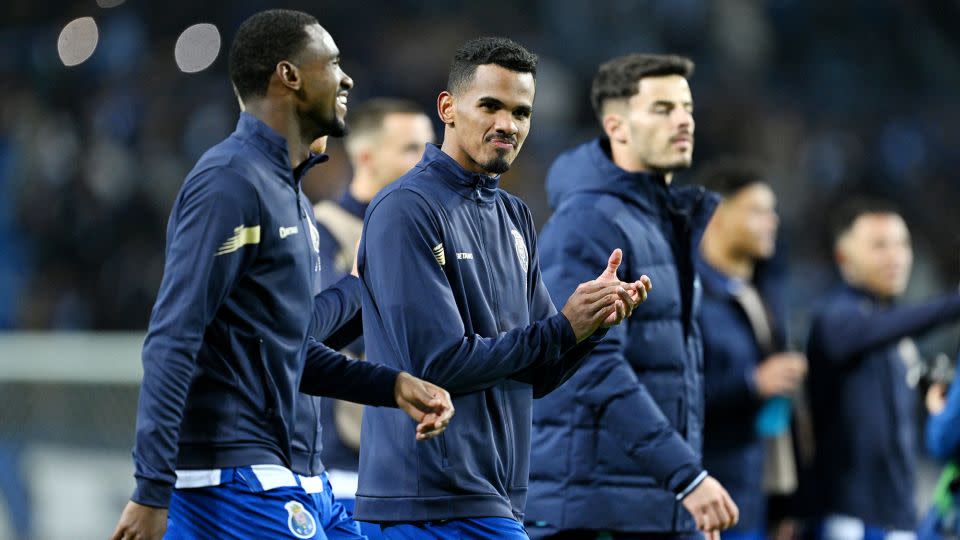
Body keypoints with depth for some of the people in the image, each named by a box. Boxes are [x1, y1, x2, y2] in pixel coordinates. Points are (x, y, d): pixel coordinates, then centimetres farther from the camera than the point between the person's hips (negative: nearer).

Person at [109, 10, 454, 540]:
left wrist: (393, 386, 9)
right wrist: (153, 491, -23)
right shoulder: (231, 181, -12)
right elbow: (172, 341, -19)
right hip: (235, 476, -10)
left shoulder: (288, 193, 18)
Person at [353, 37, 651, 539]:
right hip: (437, 499, -8)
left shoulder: (514, 217, 15)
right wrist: (563, 327, -12)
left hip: (495, 498, 8)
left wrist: (593, 318, -4)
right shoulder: (406, 210, -10)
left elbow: (536, 376, 14)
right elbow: (439, 363, -17)